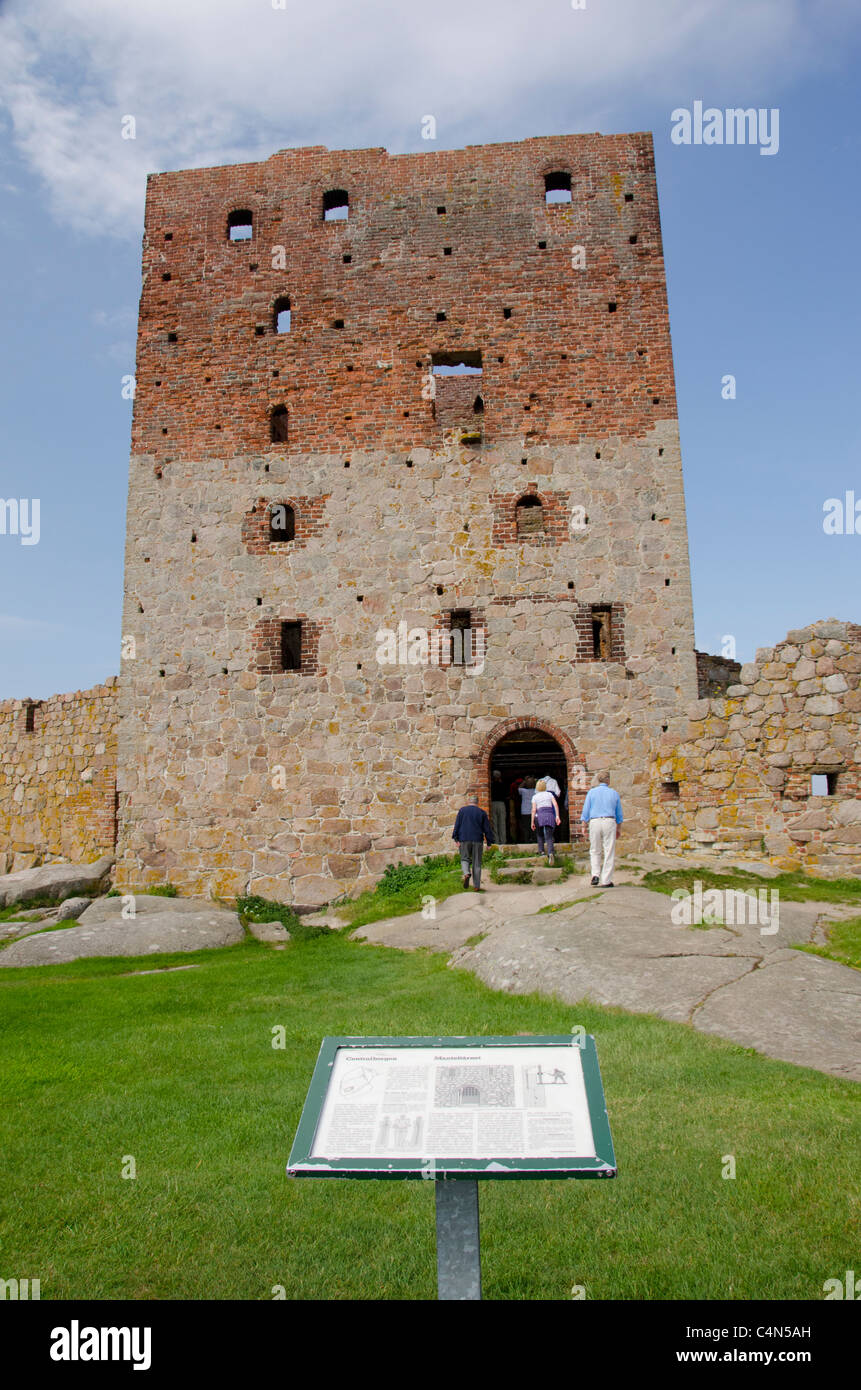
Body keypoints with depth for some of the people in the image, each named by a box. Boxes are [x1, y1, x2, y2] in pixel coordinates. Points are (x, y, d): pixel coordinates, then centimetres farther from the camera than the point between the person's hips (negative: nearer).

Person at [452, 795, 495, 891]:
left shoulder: (462, 810, 4)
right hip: (477, 840, 0)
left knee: (465, 859, 12)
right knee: (477, 863, 6)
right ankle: (476, 886, 5)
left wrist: (456, 839, -3)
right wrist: (489, 842, 9)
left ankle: (466, 874, -18)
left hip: (464, 840, 0)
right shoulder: (482, 813, 5)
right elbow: (487, 829, 5)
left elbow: (457, 825, -2)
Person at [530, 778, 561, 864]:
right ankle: (550, 853, -27)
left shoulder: (535, 797, 11)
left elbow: (534, 810, 3)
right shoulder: (549, 794, 16)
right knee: (549, 837, -5)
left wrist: (532, 822, 3)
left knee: (540, 834, 24)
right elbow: (556, 804, 2)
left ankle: (541, 850, 14)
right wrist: (557, 816, -1)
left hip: (539, 816, -1)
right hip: (550, 815, 1)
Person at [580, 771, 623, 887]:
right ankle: (606, 881, 2)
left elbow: (585, 811, 2)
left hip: (594, 822, 0)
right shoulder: (614, 793, 9)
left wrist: (584, 825, 6)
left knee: (595, 851, 13)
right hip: (609, 822, 0)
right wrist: (618, 829, 24)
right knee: (609, 852, 3)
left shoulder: (592, 792, 5)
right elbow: (619, 814, 15)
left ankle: (595, 874, -4)